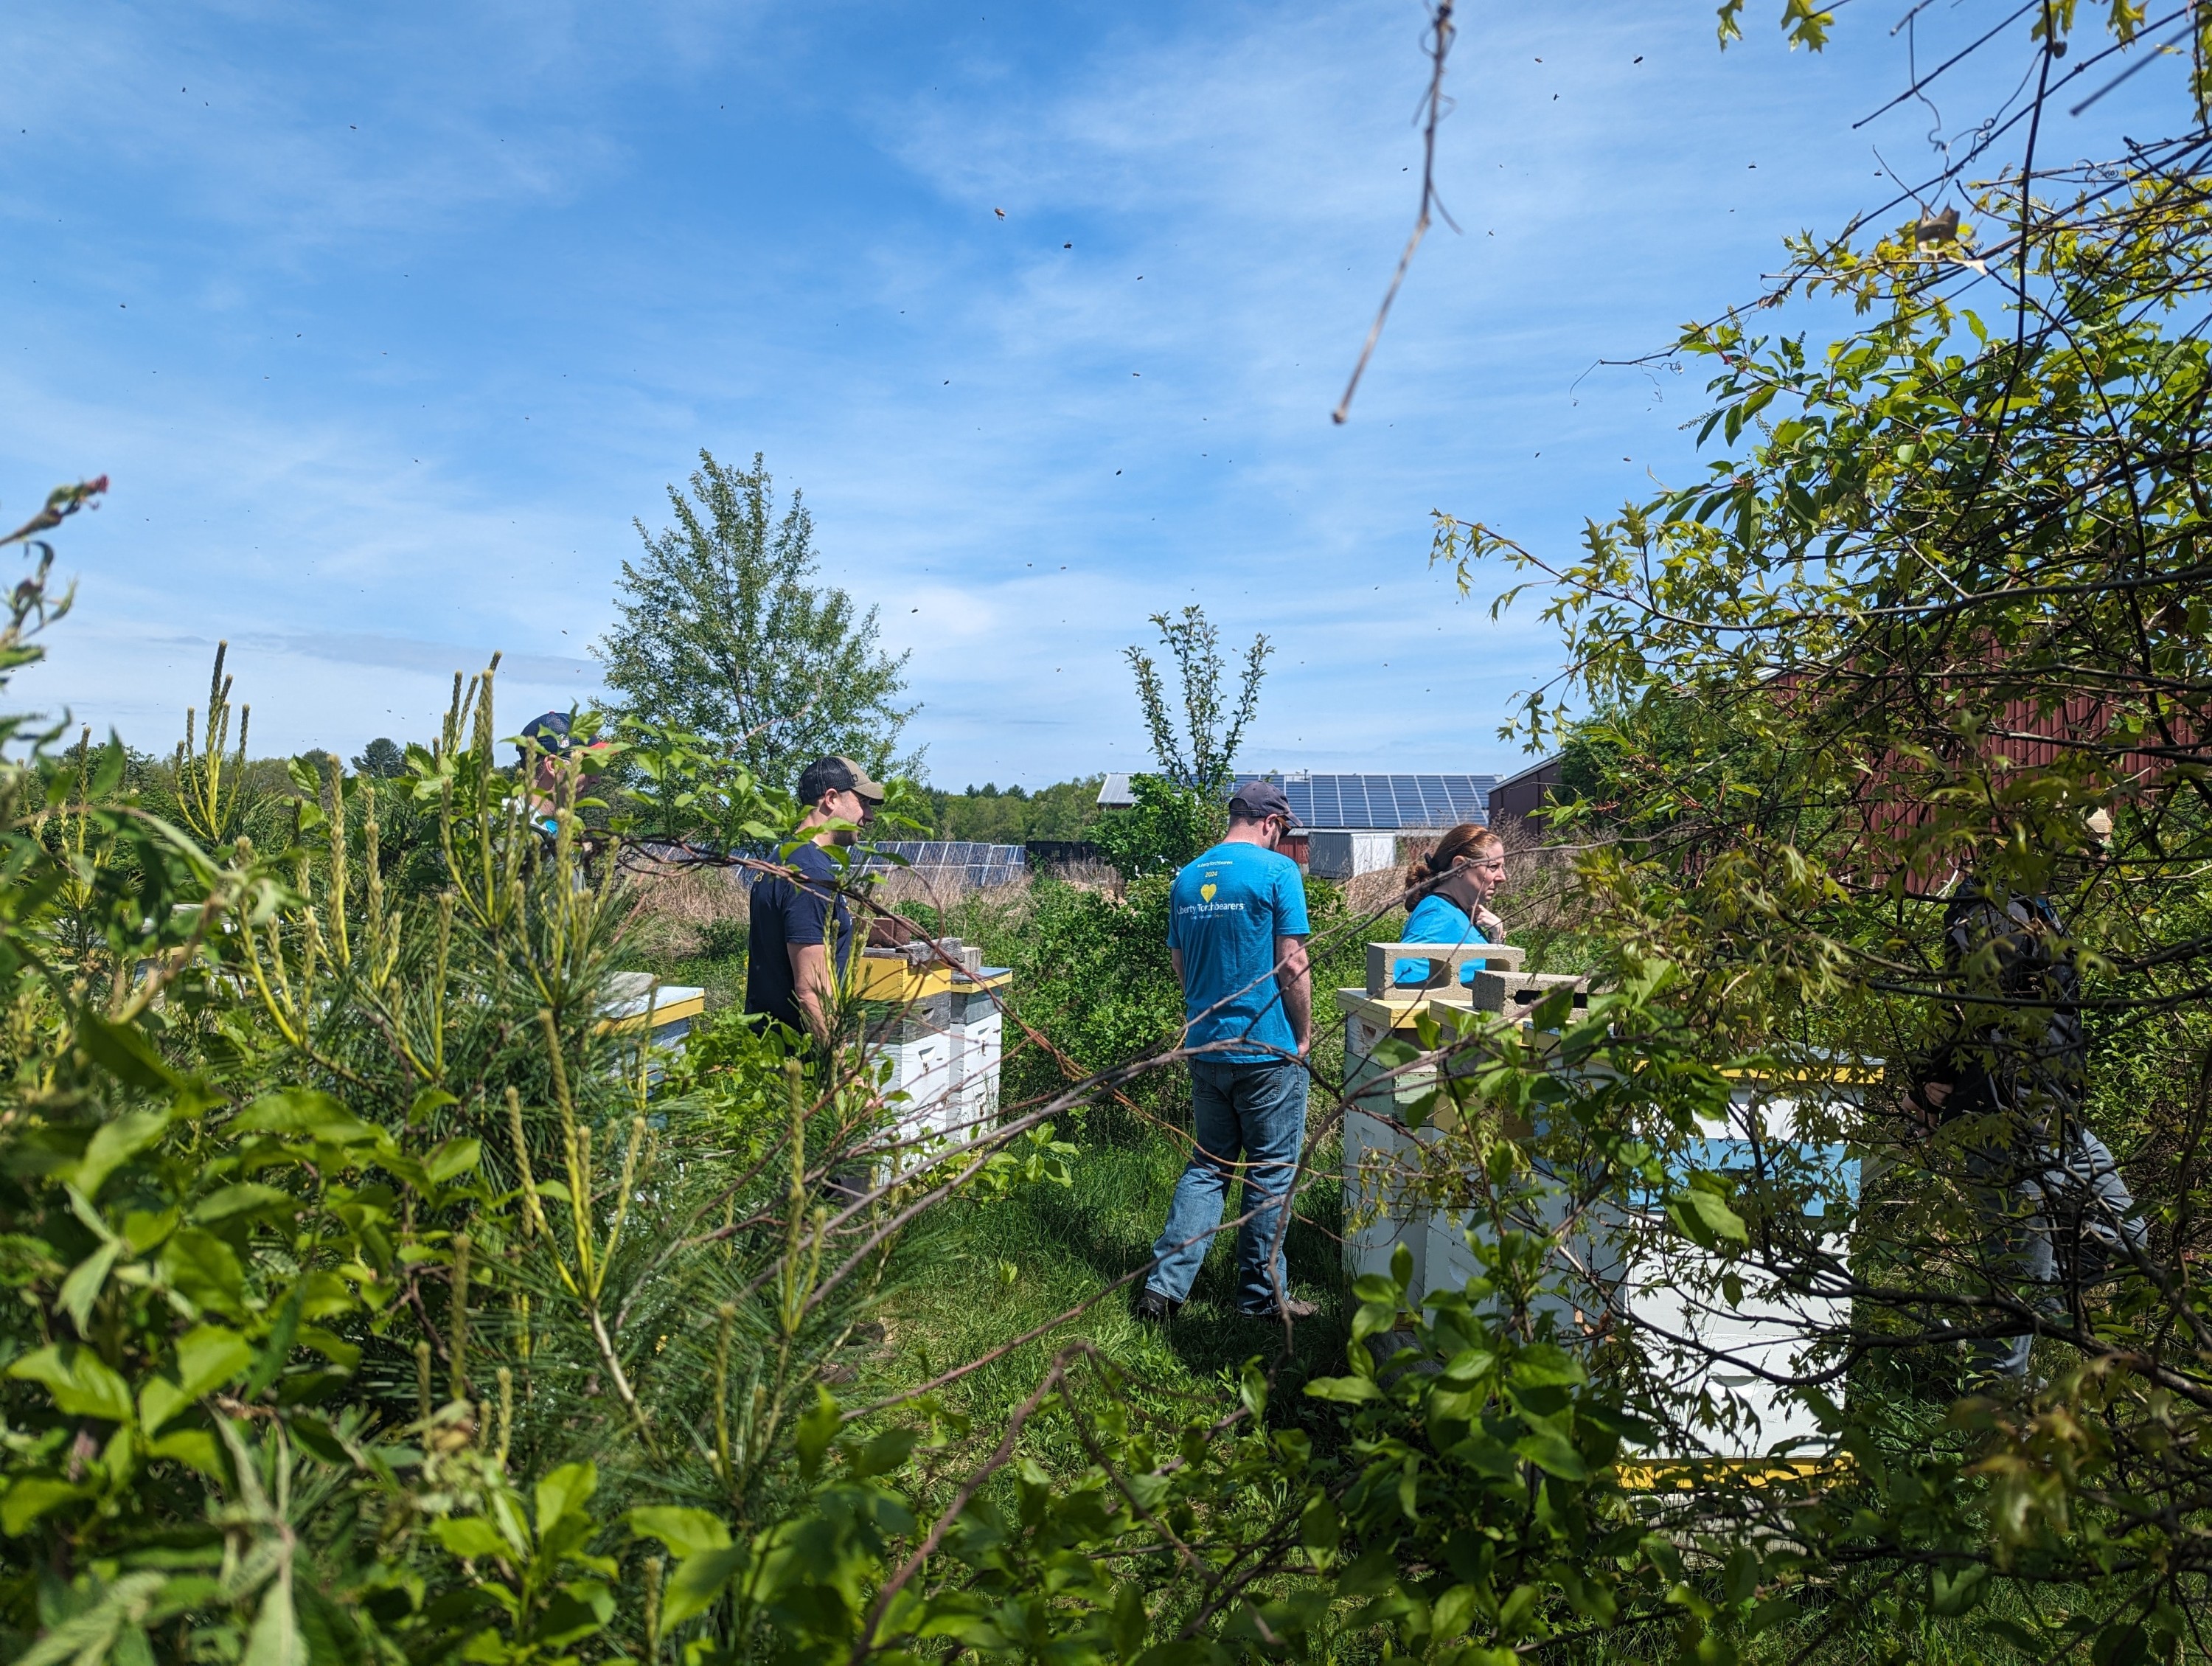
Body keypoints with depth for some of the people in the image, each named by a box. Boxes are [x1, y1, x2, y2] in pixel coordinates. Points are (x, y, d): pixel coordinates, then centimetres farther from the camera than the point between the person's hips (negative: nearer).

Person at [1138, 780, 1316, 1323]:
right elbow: (1292, 964, -13)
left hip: (1205, 1048, 6)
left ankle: (1165, 1283, 9)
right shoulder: (1276, 871, -10)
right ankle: (1262, 1293, 18)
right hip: (1268, 1049, -6)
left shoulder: (1186, 878, 8)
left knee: (1206, 1166, 15)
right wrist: (1304, 1035, -2)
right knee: (1270, 1174, 8)